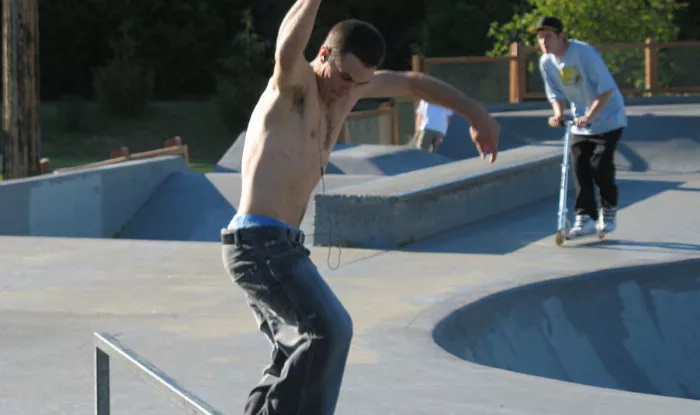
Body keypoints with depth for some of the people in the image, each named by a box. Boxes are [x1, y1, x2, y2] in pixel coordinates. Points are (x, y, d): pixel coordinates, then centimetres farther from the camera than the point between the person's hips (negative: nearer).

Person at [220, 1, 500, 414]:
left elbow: (414, 83, 25)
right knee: (329, 329, -20)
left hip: (278, 246, 10)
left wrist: (477, 114, 25)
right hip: (260, 243, -10)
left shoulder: (349, 84, 11)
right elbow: (287, 52, -40)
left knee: (299, 352, 17)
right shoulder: (294, 81, -14)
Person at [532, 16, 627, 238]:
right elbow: (556, 94, 5)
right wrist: (558, 113, -16)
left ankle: (608, 211, 9)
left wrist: (590, 115, -33)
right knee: (579, 168, -5)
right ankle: (585, 217, 2)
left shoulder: (584, 52, -24)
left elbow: (607, 88, -24)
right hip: (580, 122, 6)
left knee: (600, 165, -12)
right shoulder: (546, 62, -5)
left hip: (607, 117, -5)